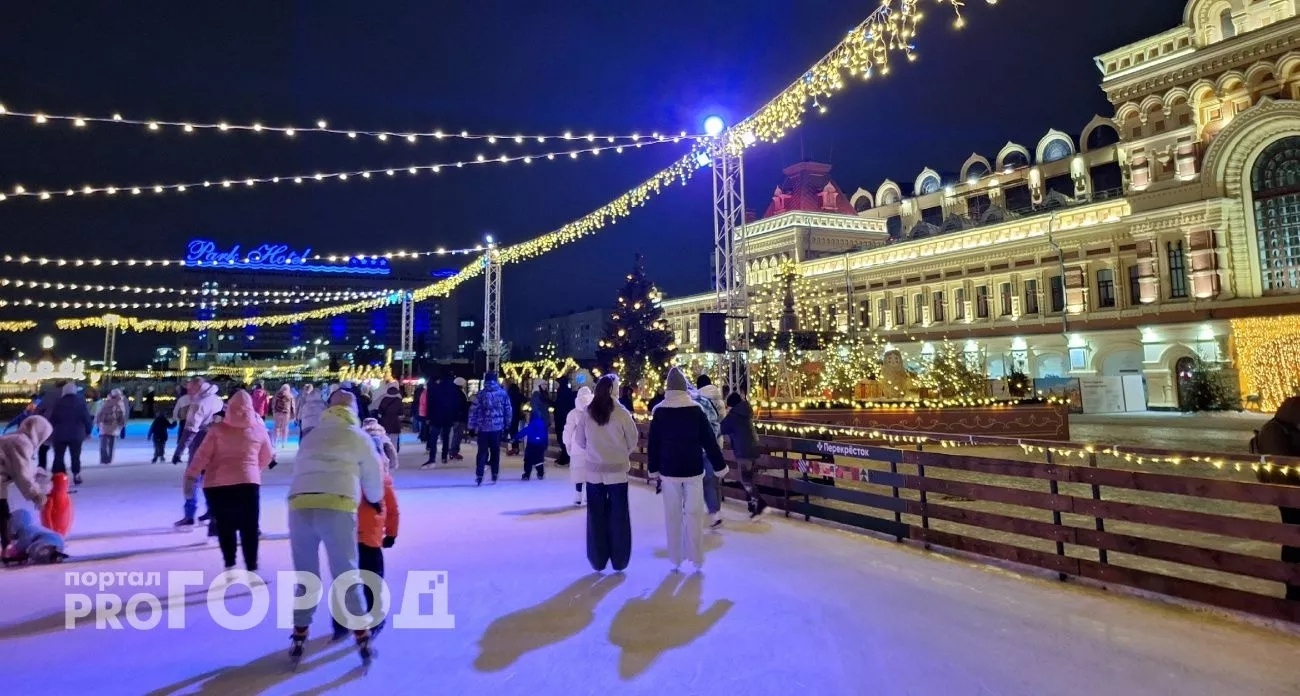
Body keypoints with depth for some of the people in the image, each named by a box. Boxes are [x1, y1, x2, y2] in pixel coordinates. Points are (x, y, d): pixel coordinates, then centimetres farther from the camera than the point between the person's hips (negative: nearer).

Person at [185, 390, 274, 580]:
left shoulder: (218, 429, 3)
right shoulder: (259, 430, 7)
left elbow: (202, 455, -1)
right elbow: (268, 456, 17)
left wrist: (190, 476, 5)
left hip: (216, 484, 1)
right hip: (247, 483, -1)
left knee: (224, 527, 14)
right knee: (249, 528, 4)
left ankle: (230, 568, 14)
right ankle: (251, 571, 2)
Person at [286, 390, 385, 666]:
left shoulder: (311, 436, 23)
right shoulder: (358, 436, 12)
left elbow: (301, 470, 26)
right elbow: (373, 477, 17)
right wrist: (376, 501, 38)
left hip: (299, 506, 3)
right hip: (336, 508, -3)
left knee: (305, 576, 19)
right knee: (346, 576, 7)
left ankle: (299, 637, 23)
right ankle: (362, 638, 10)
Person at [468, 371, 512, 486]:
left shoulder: (481, 393, -3)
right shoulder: (503, 393, 3)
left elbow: (474, 410, -5)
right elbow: (508, 410, 5)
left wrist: (472, 426, 0)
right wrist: (506, 425, 13)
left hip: (483, 427, -1)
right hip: (498, 427, 1)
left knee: (482, 451, 5)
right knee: (495, 451, 13)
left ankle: (479, 477, -2)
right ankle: (495, 475, 17)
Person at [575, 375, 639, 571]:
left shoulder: (586, 413, -5)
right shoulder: (621, 413, -12)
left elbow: (579, 441, 4)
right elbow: (633, 441, -3)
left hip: (593, 470, 2)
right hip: (617, 470, -2)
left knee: (596, 515, 11)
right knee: (618, 515, 8)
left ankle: (597, 561, 18)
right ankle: (619, 560, 15)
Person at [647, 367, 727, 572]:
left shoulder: (659, 412, -4)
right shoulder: (696, 410, -7)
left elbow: (653, 444, 0)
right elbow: (709, 441, -4)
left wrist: (654, 470, 10)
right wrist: (720, 467, 5)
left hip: (668, 471, 1)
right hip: (693, 470, -1)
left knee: (673, 515, 9)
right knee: (694, 514, 8)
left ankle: (675, 559, 15)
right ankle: (697, 558, 12)